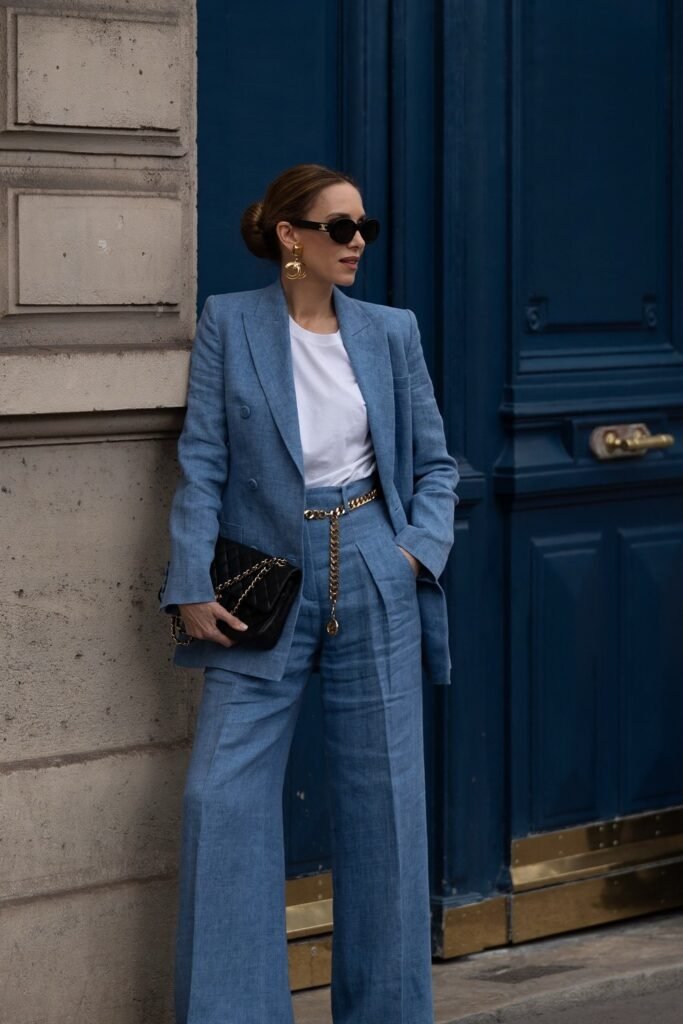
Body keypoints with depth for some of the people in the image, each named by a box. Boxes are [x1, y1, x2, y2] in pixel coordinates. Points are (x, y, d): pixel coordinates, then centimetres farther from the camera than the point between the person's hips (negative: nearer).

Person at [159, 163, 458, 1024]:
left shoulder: (392, 331, 6)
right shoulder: (228, 323, 0)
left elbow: (433, 461, 12)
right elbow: (202, 462, -3)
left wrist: (420, 552, -4)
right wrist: (193, 584, -11)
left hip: (373, 581, 2)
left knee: (383, 801, 6)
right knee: (223, 798, -8)